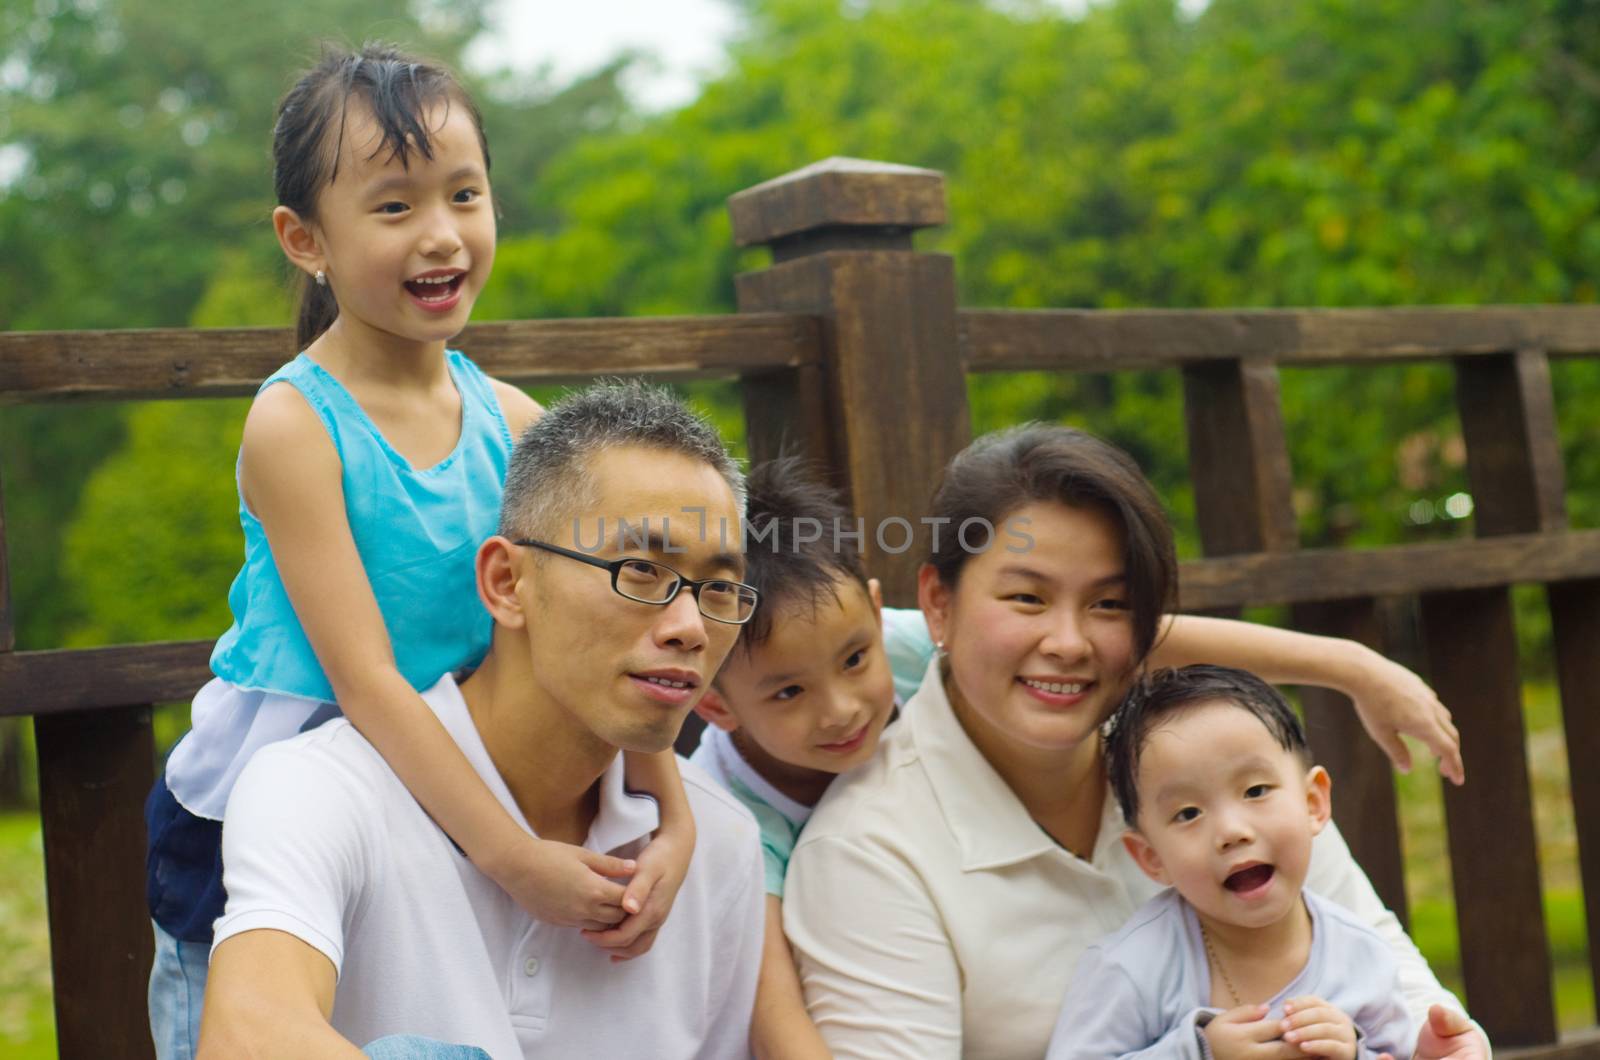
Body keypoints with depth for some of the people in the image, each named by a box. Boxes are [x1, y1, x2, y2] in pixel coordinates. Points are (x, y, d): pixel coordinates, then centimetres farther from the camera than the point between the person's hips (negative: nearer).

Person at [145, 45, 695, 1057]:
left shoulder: (513, 420, -2)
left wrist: (673, 814, -19)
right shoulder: (294, 424, -17)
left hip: (440, 797, 4)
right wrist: (513, 857, -29)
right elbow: (363, 674, -23)